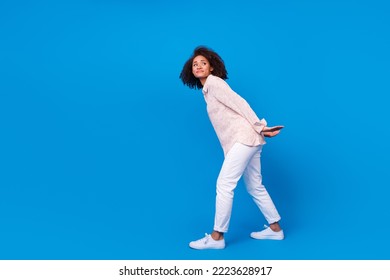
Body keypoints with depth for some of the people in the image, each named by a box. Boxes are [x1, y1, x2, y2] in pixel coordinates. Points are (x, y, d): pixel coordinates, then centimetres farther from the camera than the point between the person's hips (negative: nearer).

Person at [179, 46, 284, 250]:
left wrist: (260, 127, -14)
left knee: (224, 185, -9)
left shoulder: (214, 82, -4)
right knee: (255, 188, 14)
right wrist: (260, 130, 9)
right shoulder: (208, 90, 22)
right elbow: (233, 109, 15)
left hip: (244, 138, -9)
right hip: (244, 141, 9)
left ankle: (217, 237, -3)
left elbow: (240, 103, -12)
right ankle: (275, 229, 24)